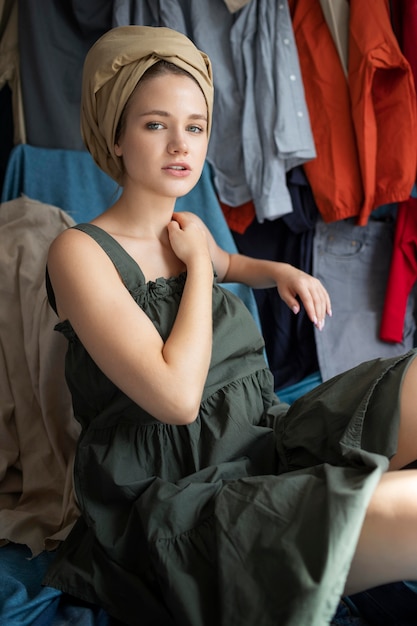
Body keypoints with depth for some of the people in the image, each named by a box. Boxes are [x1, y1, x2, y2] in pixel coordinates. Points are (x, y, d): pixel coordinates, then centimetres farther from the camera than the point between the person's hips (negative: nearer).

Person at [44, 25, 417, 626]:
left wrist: (280, 272, 15)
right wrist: (196, 262, -8)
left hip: (266, 442, 8)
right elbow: (176, 397, -22)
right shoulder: (79, 252, -10)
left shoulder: (187, 232, 11)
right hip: (174, 497, -8)